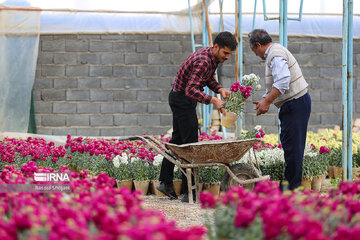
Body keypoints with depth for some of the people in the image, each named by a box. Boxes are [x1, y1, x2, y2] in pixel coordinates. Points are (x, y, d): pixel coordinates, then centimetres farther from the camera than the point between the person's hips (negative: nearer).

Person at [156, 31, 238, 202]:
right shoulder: (203, 61, -28)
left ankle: (165, 182, 21)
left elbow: (208, 78, 17)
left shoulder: (212, 56, 3)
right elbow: (191, 90, -35)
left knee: (178, 139, 15)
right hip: (182, 99, -10)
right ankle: (189, 192, -11)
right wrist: (212, 100, -41)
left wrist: (219, 89, -1)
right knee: (190, 143, -11)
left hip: (181, 99, 10)